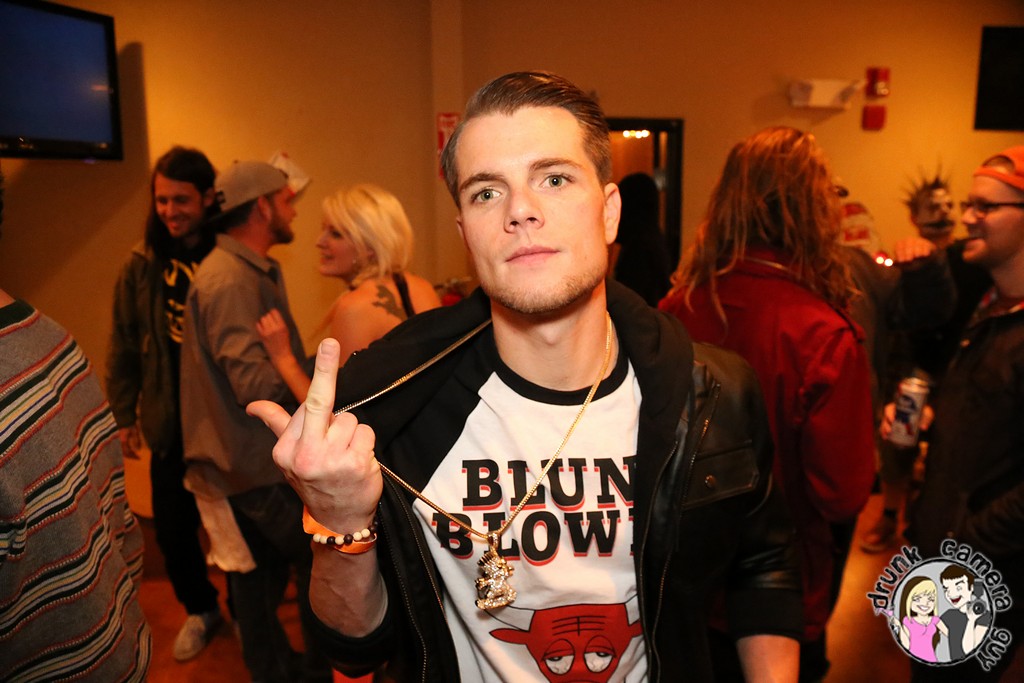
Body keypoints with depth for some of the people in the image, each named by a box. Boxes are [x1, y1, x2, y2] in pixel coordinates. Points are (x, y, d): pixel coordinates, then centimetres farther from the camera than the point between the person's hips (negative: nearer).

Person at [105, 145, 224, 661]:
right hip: (171, 421, 3)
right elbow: (124, 346, 5)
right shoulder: (142, 264, -2)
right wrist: (123, 414, 6)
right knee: (173, 527, 12)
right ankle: (199, 609, 38)